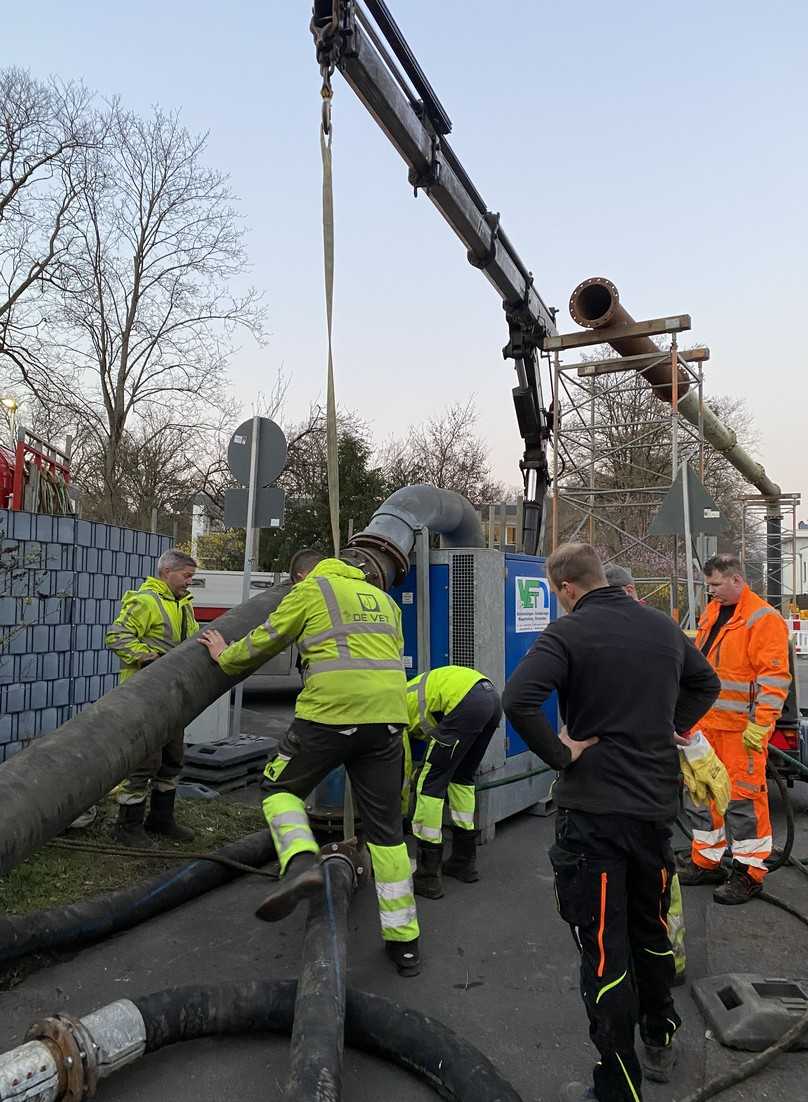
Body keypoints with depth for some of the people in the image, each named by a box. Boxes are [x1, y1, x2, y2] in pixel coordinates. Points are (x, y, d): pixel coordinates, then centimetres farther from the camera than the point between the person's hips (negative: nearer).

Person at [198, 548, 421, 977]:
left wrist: (226, 656, 27)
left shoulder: (311, 589, 7)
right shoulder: (383, 599, 25)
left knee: (280, 786, 18)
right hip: (387, 715, 5)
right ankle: (404, 940, 16)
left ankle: (301, 863, -9)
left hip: (331, 712, -5)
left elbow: (267, 639, 10)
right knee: (386, 828, 12)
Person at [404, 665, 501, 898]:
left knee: (430, 782, 3)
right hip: (493, 696, 9)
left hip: (466, 701, -9)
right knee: (461, 777, 24)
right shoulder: (409, 694, 36)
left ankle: (427, 877, 8)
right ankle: (464, 861, 32)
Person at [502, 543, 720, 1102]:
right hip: (659, 803, 7)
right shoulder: (663, 626, 5)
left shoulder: (567, 633, -16)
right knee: (652, 929, 25)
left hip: (594, 809, -6)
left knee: (605, 951, 6)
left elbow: (518, 700, -30)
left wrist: (561, 754, -17)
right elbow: (707, 683, 21)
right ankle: (660, 1045, 44)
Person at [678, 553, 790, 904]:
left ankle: (749, 873, 13)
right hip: (705, 721, 8)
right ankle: (706, 861, 27)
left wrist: (760, 724, -20)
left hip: (740, 727, -8)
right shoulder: (712, 612, 14)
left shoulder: (764, 619, -11)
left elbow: (774, 677, -16)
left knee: (743, 796, -1)